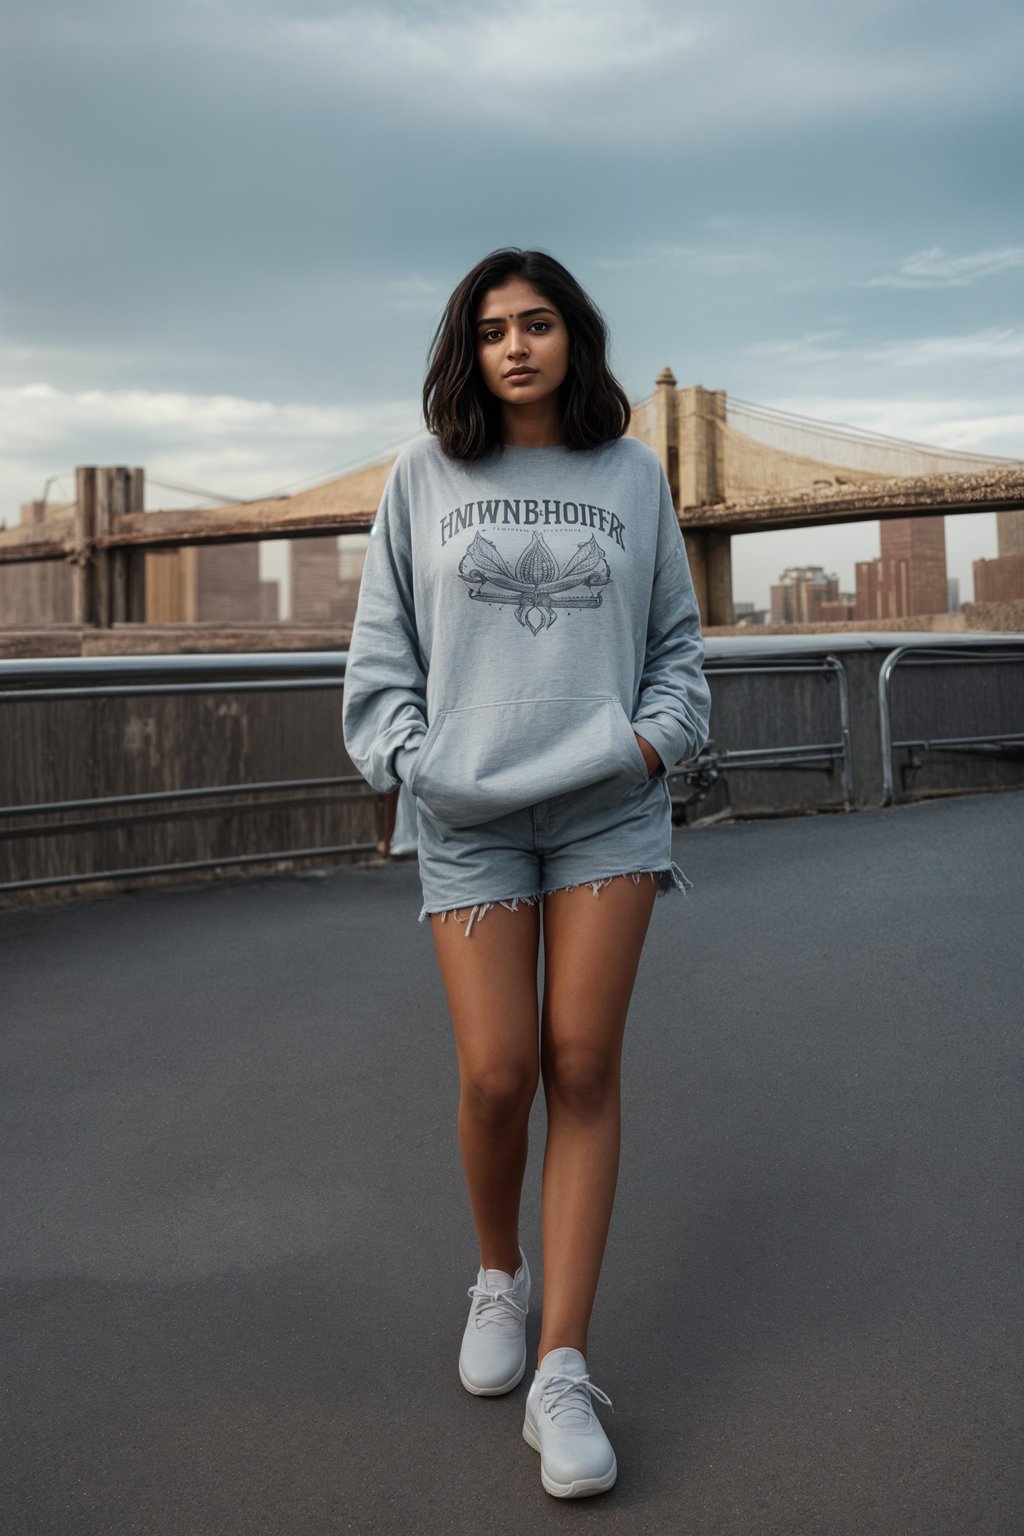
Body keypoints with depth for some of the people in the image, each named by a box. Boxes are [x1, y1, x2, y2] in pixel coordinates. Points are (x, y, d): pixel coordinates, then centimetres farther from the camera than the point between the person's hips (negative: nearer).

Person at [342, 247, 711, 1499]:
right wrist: (407, 753, -4)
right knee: (497, 1075, -5)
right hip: (469, 815, 0)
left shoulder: (632, 474, 8)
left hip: (611, 807, 1)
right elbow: (382, 641, 9)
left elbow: (676, 636, 15)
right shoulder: (424, 476, 6)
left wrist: (654, 736, -1)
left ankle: (562, 1372, 4)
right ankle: (498, 1279, 26)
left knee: (583, 1071, -2)